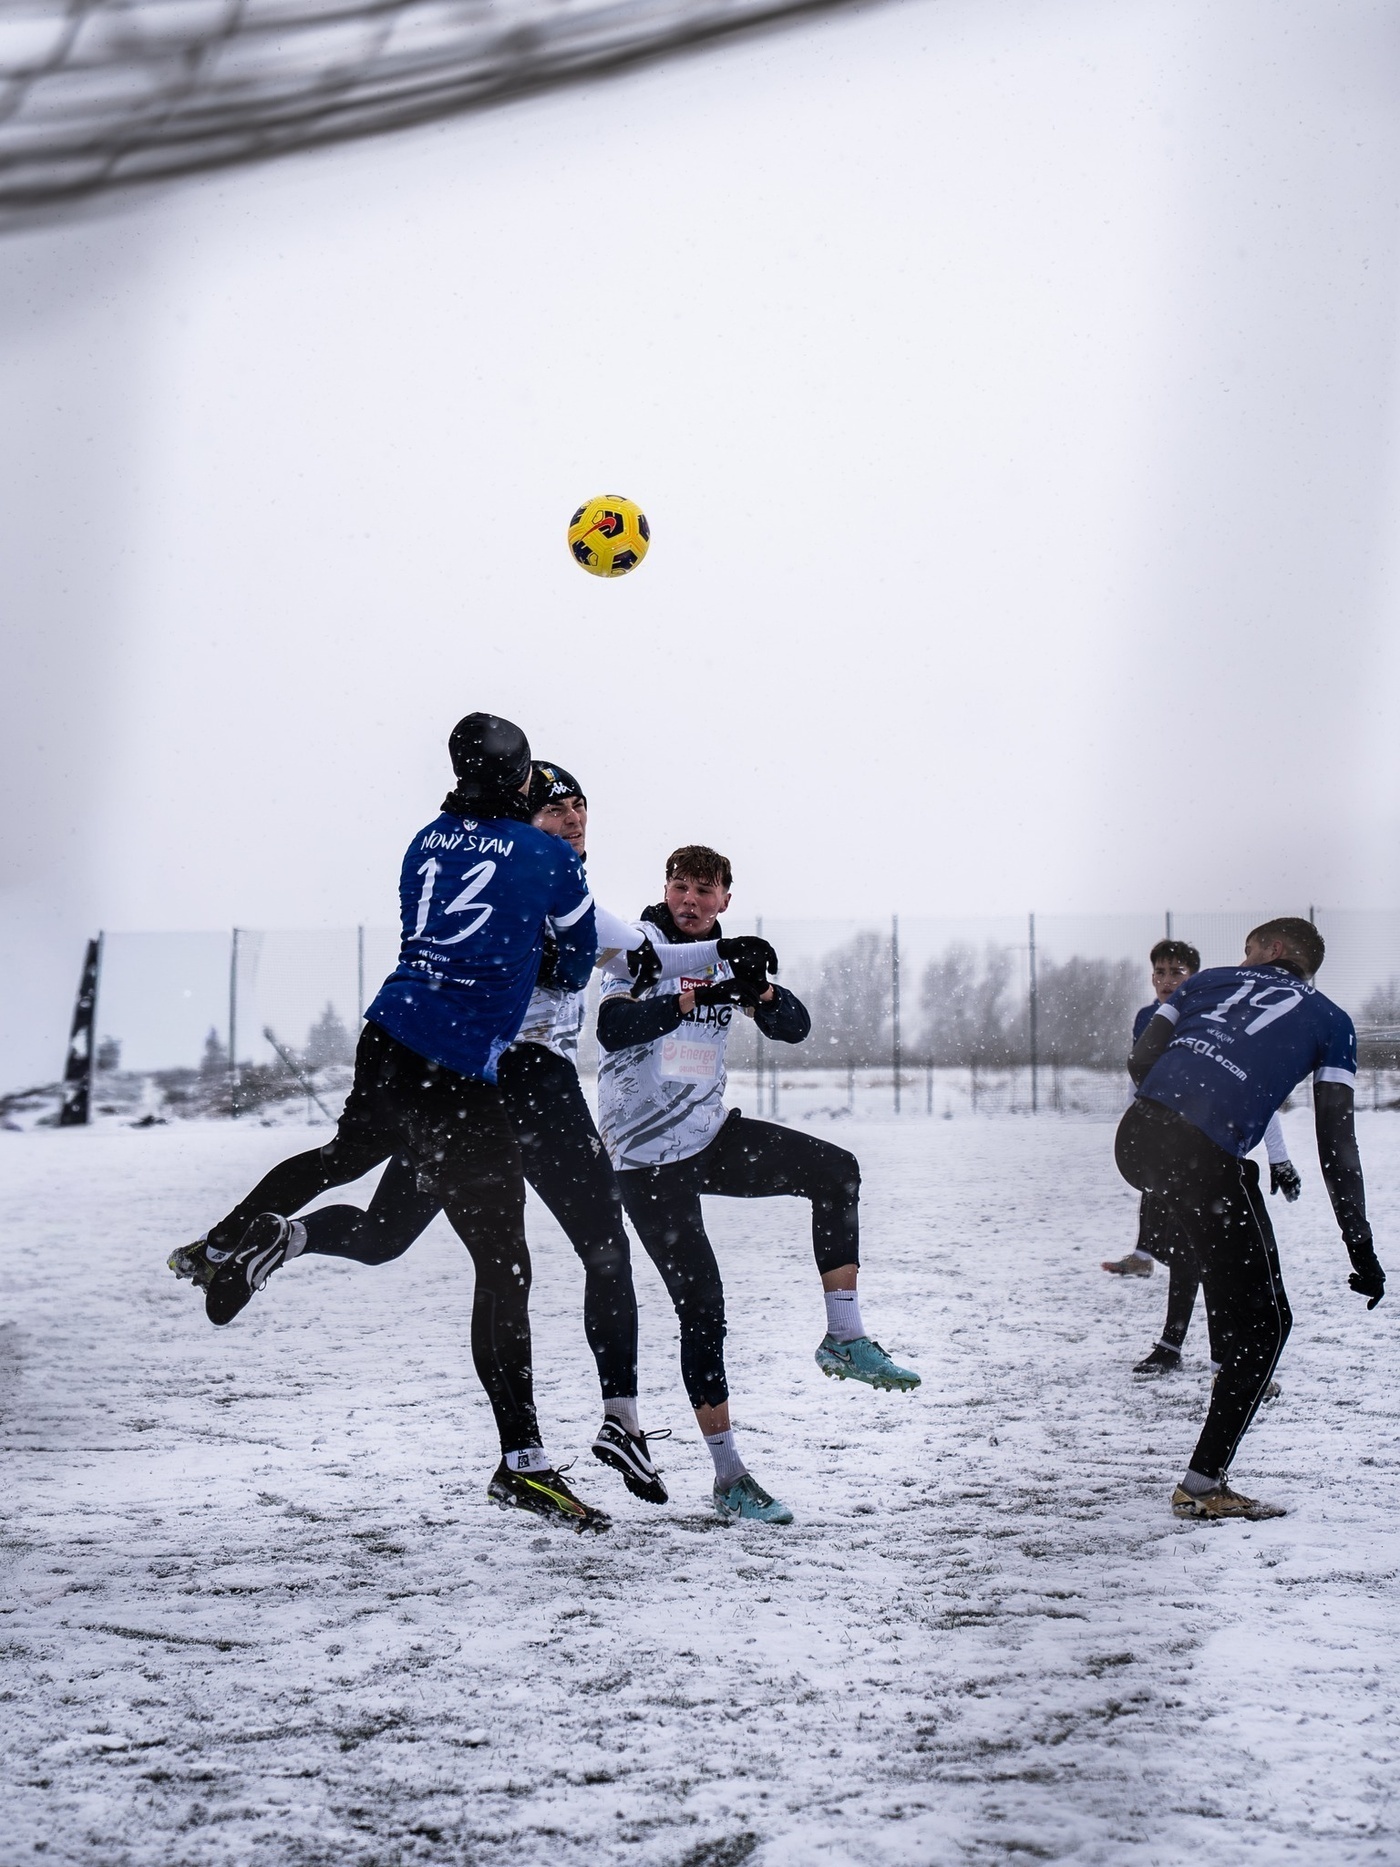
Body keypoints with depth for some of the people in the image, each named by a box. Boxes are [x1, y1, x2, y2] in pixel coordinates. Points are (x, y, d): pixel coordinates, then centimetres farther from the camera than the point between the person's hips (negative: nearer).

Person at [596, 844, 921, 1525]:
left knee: (835, 1170, -9)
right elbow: (612, 1029, -25)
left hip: (711, 1133, 6)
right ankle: (729, 1479, -2)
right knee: (701, 1304, -9)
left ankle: (844, 1339, -4)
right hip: (647, 1155, -6)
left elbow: (794, 1028, 0)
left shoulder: (727, 960, 10)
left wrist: (759, 991, -21)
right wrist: (692, 998, -35)